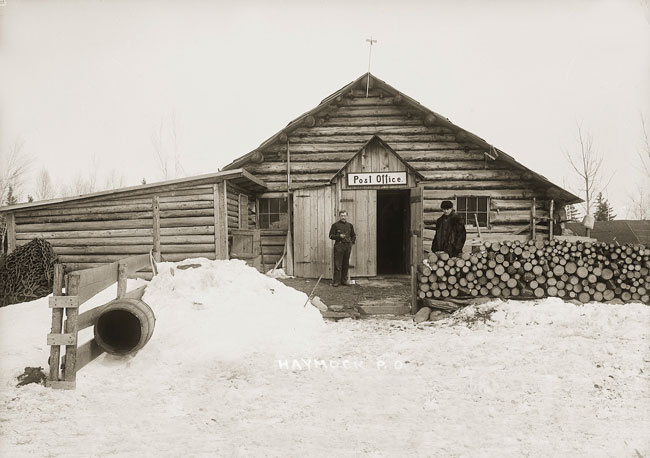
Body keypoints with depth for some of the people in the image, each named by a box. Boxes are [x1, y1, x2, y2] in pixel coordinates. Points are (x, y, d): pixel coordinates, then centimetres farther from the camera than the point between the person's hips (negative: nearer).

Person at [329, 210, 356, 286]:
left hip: (348, 246, 4)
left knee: (346, 265, 7)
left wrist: (352, 241, 7)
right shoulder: (335, 225, 2)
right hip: (339, 246, -4)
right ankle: (336, 281, -2)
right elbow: (331, 236, 0)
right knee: (337, 265, -6)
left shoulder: (350, 225, 14)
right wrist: (339, 236, -13)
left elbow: (353, 235, 25)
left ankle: (344, 280, 15)